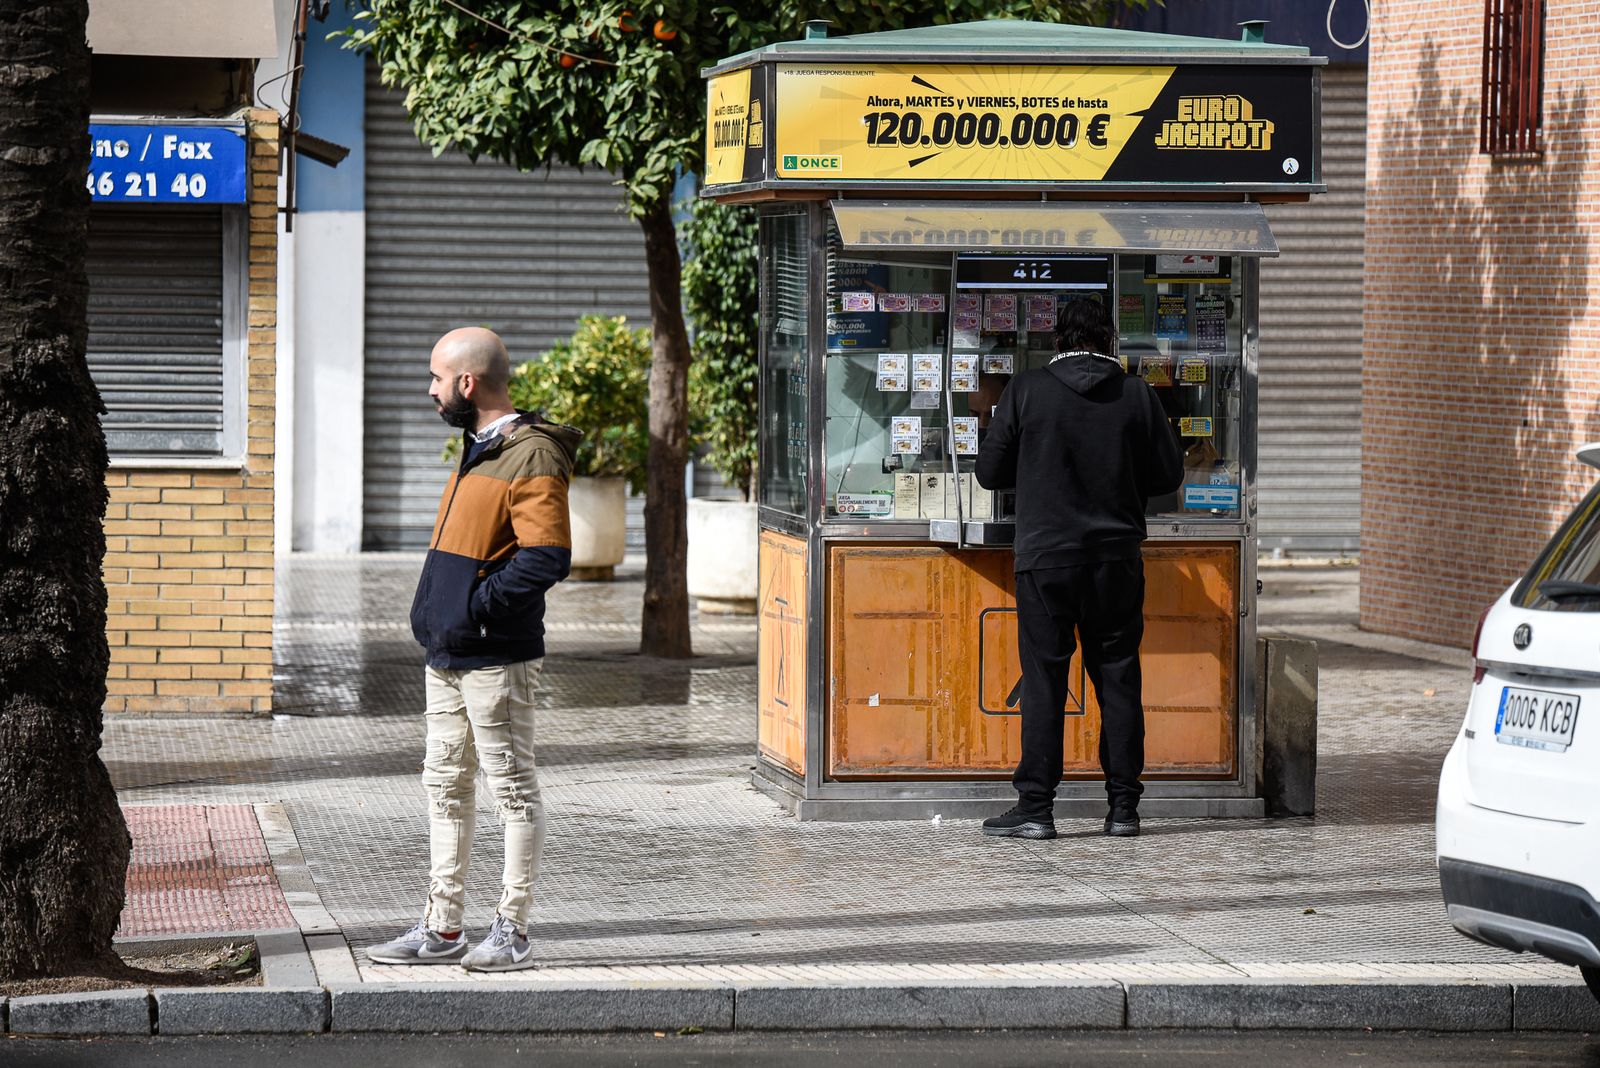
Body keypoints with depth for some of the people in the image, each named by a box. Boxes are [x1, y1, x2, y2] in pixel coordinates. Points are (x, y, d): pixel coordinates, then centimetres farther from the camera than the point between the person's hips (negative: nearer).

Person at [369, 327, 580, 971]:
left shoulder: (532, 458, -15)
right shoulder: (476, 449, 15)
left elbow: (547, 558, -23)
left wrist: (473, 609, -21)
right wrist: (430, 609, 12)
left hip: (497, 659, -10)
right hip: (447, 656, 10)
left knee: (513, 791, -1)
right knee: (446, 789, 12)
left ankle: (512, 933, 5)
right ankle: (443, 929, 18)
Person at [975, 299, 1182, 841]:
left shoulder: (1026, 390, -4)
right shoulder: (1136, 395, 0)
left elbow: (990, 471, 1)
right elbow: (1168, 475, 6)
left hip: (1045, 553, -2)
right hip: (1117, 557, 2)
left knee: (1043, 679, 1)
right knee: (1117, 678, 9)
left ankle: (1035, 806, 0)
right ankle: (1123, 805, 10)